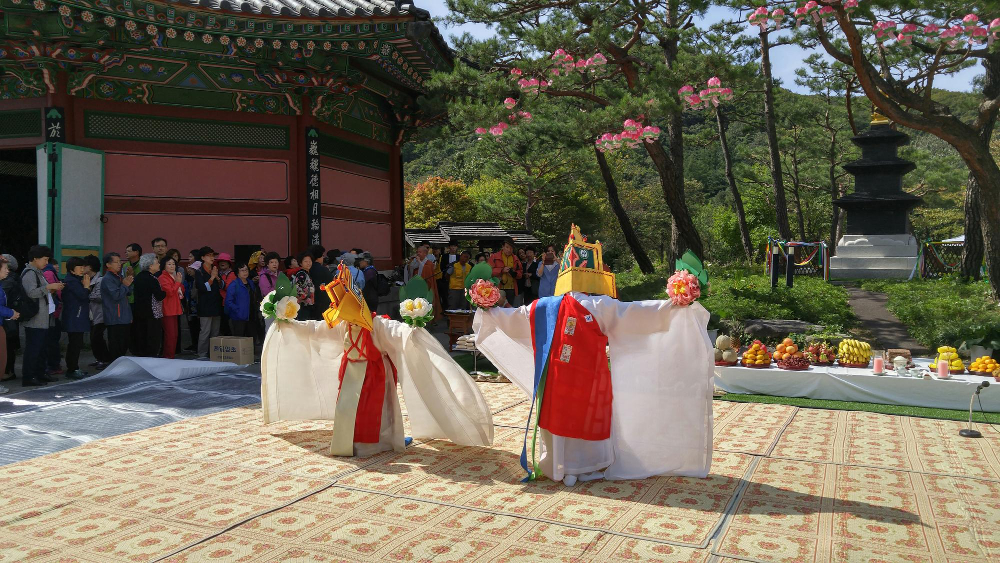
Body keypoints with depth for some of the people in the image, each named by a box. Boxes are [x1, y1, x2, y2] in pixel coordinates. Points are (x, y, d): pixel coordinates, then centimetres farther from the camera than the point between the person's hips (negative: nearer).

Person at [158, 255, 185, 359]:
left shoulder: (174, 276, 19)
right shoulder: (162, 278, -9)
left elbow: (182, 291, 23)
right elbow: (170, 292, -20)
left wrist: (180, 283, 5)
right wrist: (177, 282, -13)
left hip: (175, 309, 9)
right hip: (167, 310, -9)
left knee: (175, 334, 11)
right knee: (170, 334, -10)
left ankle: (173, 354, 17)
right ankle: (169, 356, -7)